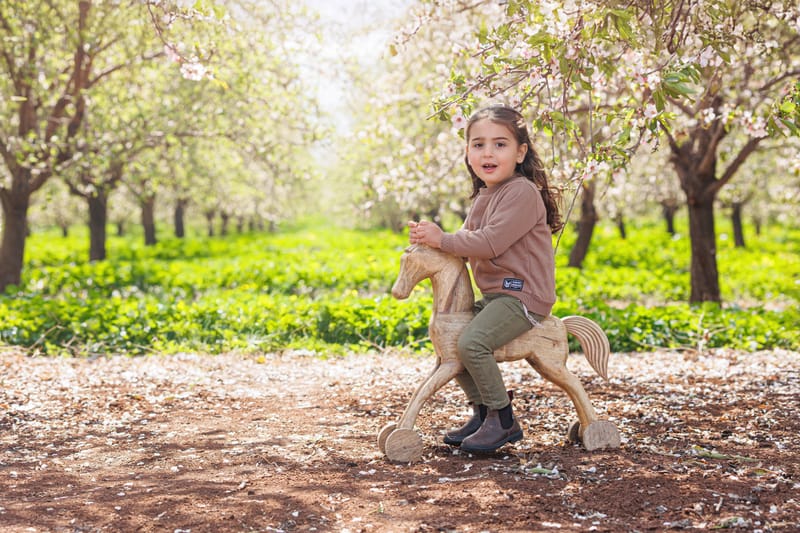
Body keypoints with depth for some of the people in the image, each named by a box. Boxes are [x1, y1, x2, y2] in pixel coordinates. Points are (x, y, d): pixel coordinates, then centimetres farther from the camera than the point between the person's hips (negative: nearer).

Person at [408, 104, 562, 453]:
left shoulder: (522, 192, -15)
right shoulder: (483, 196, 16)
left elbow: (490, 242, -23)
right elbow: (468, 242, 15)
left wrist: (442, 240, -16)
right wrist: (430, 238, -3)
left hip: (523, 295, -10)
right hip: (493, 295, 10)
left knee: (471, 342, -26)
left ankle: (504, 421, -10)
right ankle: (482, 411, 18)